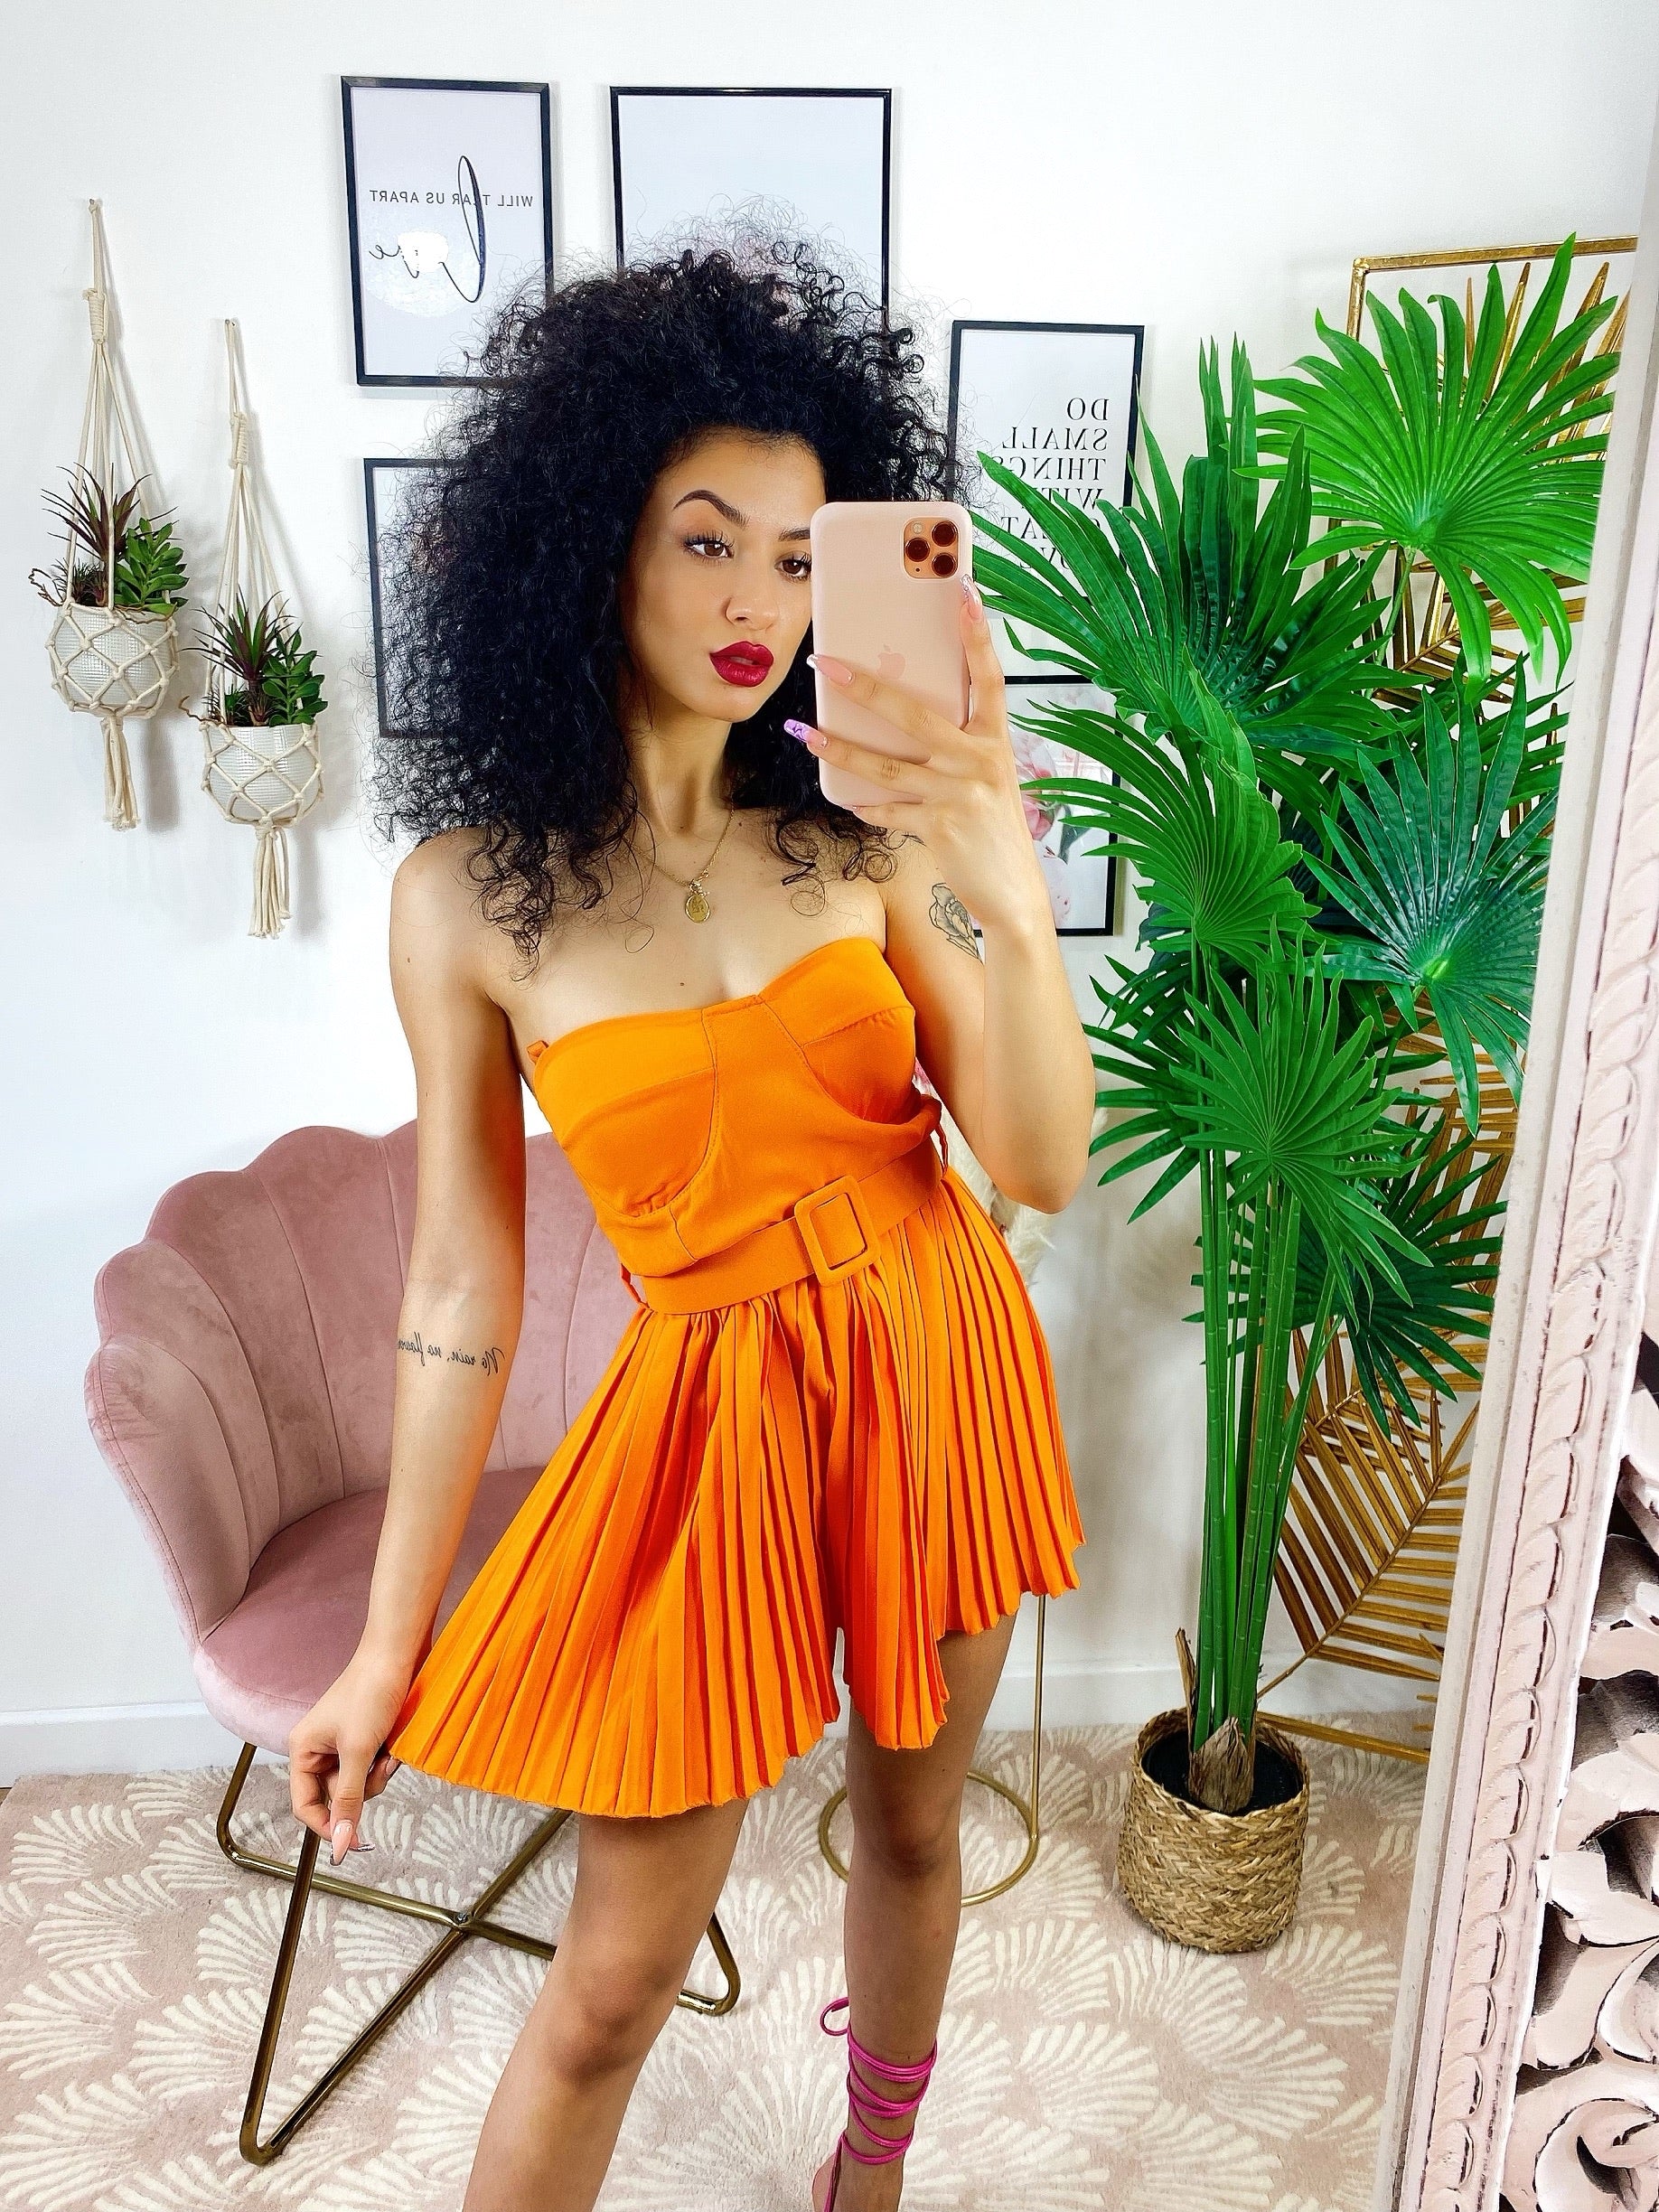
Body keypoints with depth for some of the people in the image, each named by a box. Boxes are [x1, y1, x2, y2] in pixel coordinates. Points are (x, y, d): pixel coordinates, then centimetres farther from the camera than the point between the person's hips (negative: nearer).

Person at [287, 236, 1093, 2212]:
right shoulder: (470, 890, -11)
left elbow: (1044, 1170, -12)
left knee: (911, 1822, 23)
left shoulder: (857, 835, -7)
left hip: (944, 1362, 3)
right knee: (617, 1977, 8)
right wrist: (391, 1641, -2)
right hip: (719, 1403, -2)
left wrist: (1006, 908, -30)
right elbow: (464, 1283, -6)